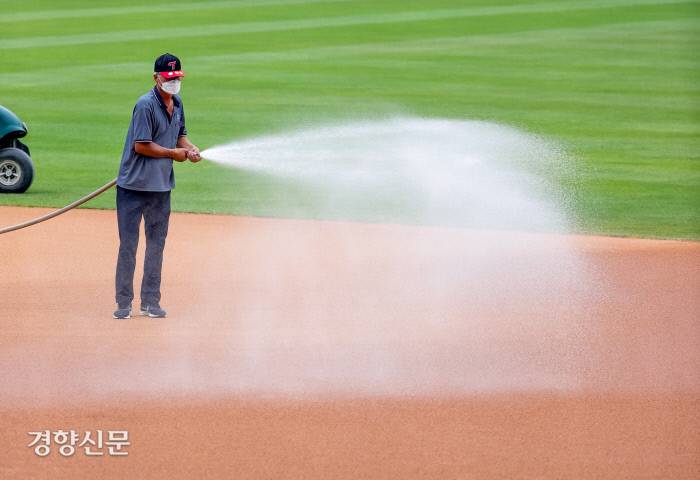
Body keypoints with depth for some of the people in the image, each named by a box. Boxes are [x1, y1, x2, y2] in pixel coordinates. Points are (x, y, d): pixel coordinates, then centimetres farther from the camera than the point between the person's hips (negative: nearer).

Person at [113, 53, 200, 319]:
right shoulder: (146, 105, -16)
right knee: (128, 244, -3)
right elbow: (141, 146, -19)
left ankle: (150, 302, 19)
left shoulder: (177, 103, 9)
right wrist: (174, 153, -11)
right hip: (133, 187, -7)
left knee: (156, 243, 11)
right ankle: (124, 302, 3)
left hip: (161, 186, 8)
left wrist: (190, 147, -1)